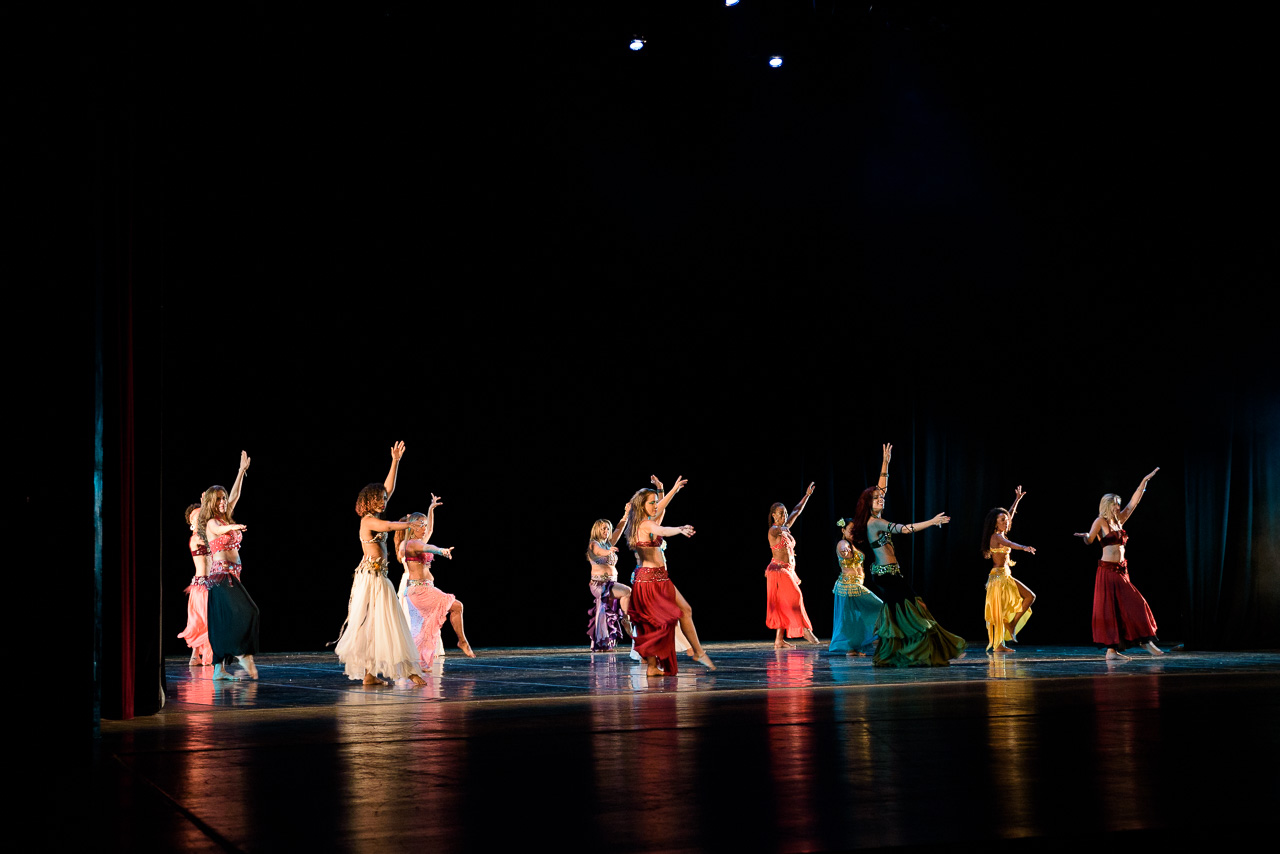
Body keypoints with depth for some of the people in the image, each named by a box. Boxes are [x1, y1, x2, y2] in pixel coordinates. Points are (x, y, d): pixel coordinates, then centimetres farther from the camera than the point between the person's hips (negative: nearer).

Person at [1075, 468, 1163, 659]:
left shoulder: (1119, 520, 15)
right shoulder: (1101, 521, -4)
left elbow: (1134, 502, 18)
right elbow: (1089, 539, -14)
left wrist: (1144, 481, 17)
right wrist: (1085, 536, -37)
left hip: (1121, 571, 7)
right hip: (1107, 571, -7)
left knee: (1134, 606, 3)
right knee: (1109, 609, -6)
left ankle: (1145, 641, 6)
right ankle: (1111, 649, -4)